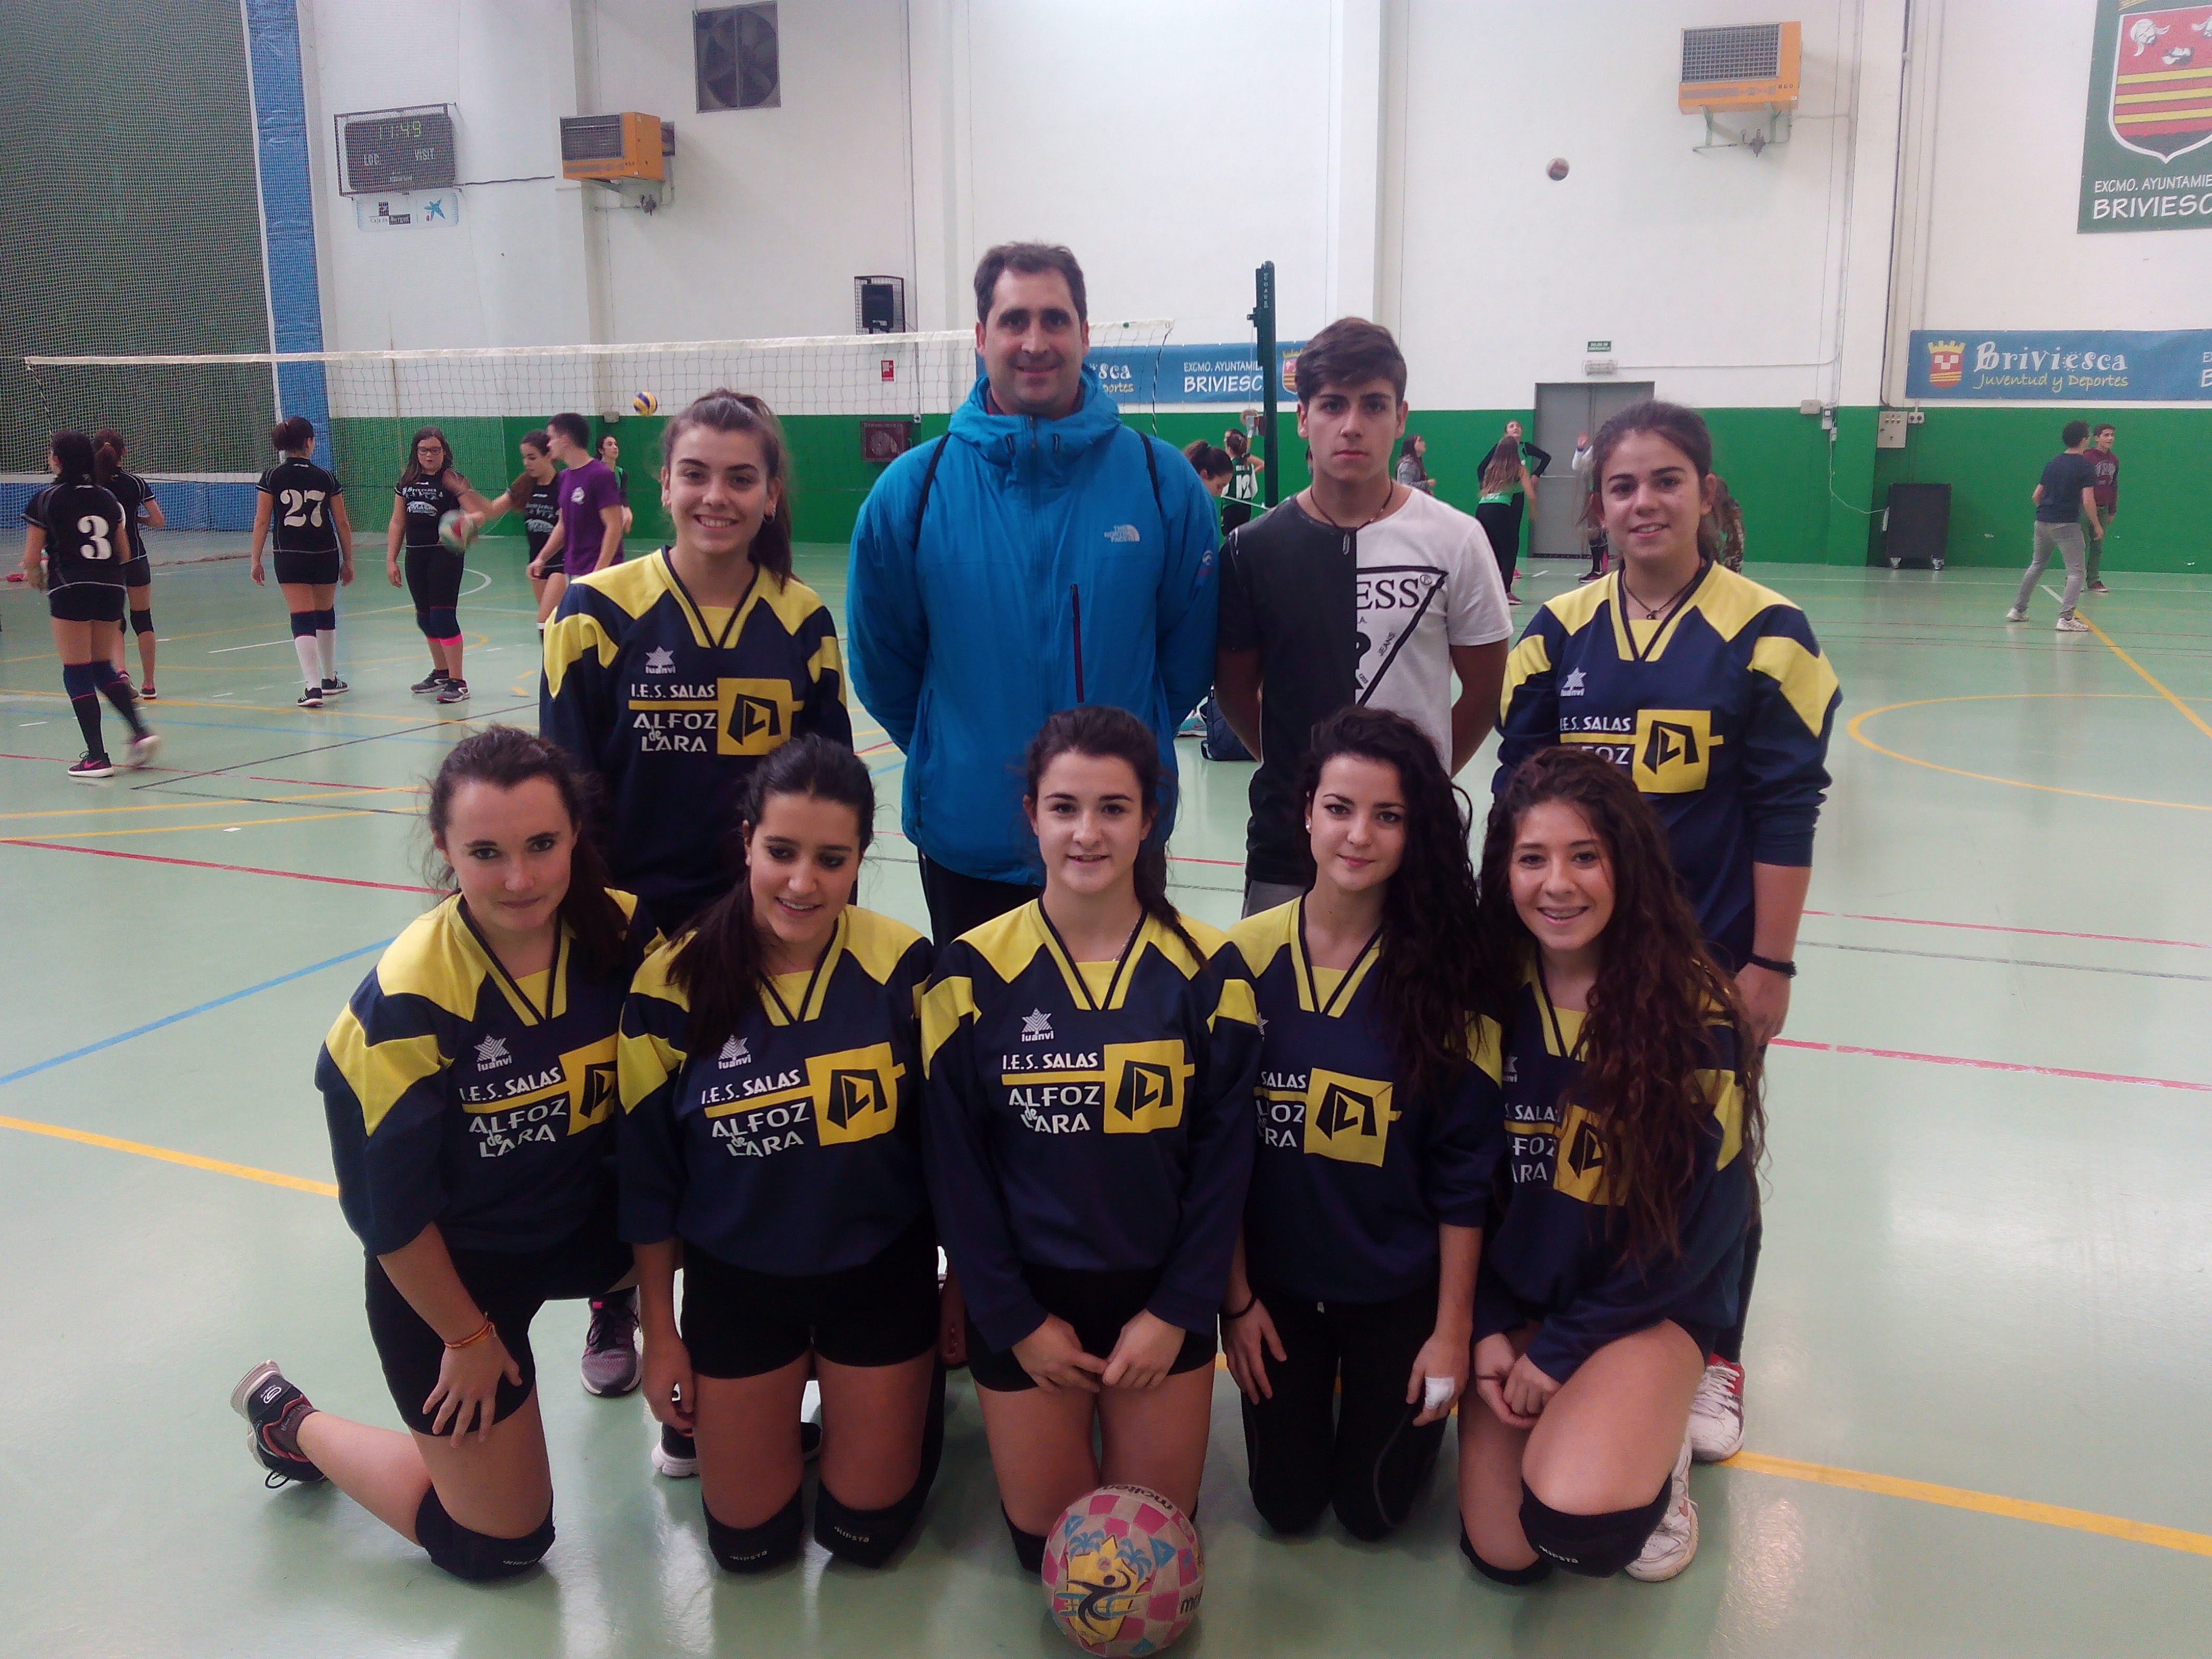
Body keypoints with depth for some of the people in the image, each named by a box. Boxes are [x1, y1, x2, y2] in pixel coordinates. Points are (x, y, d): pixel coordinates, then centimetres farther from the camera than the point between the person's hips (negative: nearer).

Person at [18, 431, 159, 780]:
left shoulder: (45, 500, -2)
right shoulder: (107, 498, 10)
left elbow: (31, 561, -2)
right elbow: (124, 554, 14)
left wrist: (36, 577, 17)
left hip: (70, 591, -5)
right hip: (112, 588, 5)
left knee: (77, 671, 2)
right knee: (103, 666, 18)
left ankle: (97, 757, 0)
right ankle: (140, 730, 0)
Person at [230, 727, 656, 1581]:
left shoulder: (625, 932, -18)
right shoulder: (408, 1001, -29)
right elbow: (390, 1206, -19)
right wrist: (468, 1335, -8)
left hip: (588, 1216, 4)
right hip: (451, 1264, -4)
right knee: (500, 1543, 7)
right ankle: (289, 1422, 30)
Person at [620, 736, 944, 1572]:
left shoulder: (904, 968, -17)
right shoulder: (674, 984, -16)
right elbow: (648, 1177, -4)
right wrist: (660, 1334, 1)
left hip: (881, 1273, 0)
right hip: (736, 1281, 1)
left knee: (867, 1529, 9)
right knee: (748, 1541, 9)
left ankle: (907, 1390, 37)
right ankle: (715, 1409, 37)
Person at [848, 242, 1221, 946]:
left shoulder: (1162, 480, -5)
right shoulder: (912, 489, -5)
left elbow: (1190, 648, 4)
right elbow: (881, 659, 5)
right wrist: (950, 754, 8)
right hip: (966, 837, 0)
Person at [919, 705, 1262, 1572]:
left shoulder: (1207, 970, -9)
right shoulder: (975, 971, -11)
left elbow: (1224, 1155, -5)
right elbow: (954, 1160, -7)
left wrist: (1176, 1311, -8)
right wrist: (1015, 1318, -7)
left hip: (1161, 1295, 1)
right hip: (1026, 1295, 0)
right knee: (1046, 1538, 9)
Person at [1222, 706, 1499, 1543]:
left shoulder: (1444, 968, -16)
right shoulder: (1246, 955, -13)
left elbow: (1464, 1169, -11)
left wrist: (1452, 1329, -8)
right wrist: (1237, 1298, -2)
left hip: (1399, 1287, -1)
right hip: (1276, 1280, 1)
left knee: (1372, 1506, 10)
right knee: (1286, 1502, 13)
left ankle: (1407, 1399, 39)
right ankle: (1320, 1388, 41)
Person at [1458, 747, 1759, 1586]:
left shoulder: (1696, 1011, -15)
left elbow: (1706, 1219, -12)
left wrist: (1564, 1350, -12)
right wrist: (1488, 1330, -8)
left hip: (1650, 1307, -3)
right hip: (1513, 1304, 3)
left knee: (1574, 1520, -26)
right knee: (1502, 1551, -7)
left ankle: (1656, 1448, 8)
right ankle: (1569, 1420, 23)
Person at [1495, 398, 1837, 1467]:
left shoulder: (1762, 634, -8)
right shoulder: (1560, 631, 1)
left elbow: (1787, 811, -8)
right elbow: (1516, 787, 5)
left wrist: (1769, 963, -10)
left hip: (1708, 955, -2)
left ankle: (1713, 1358, 33)